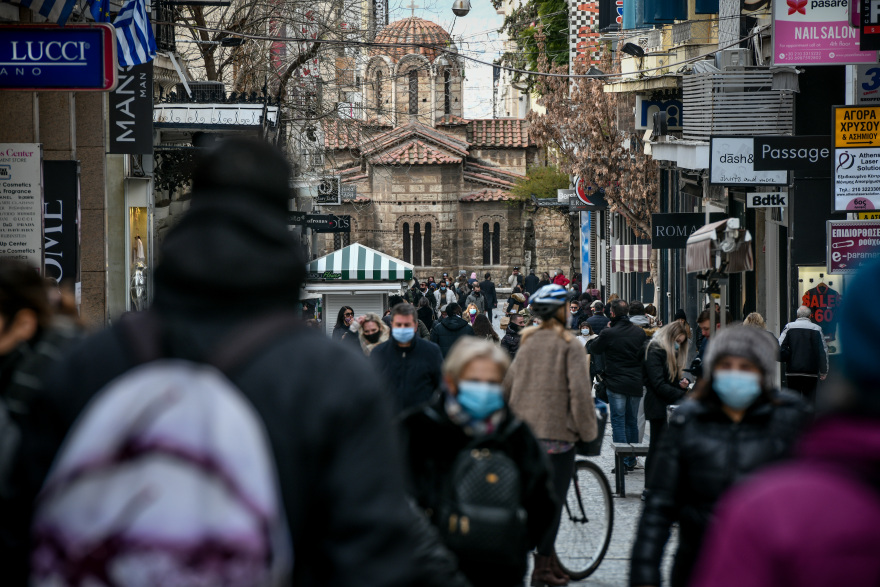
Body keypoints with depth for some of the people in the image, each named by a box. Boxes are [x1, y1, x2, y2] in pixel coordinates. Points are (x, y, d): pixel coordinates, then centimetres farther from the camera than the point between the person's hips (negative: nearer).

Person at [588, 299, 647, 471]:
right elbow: (645, 355, 11)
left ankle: (623, 461, -4)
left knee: (618, 421, 1)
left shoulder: (608, 334, -13)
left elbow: (592, 349, 3)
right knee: (632, 421, 14)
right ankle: (632, 460, 20)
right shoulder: (639, 332, 1)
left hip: (616, 384, -4)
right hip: (636, 384, 4)